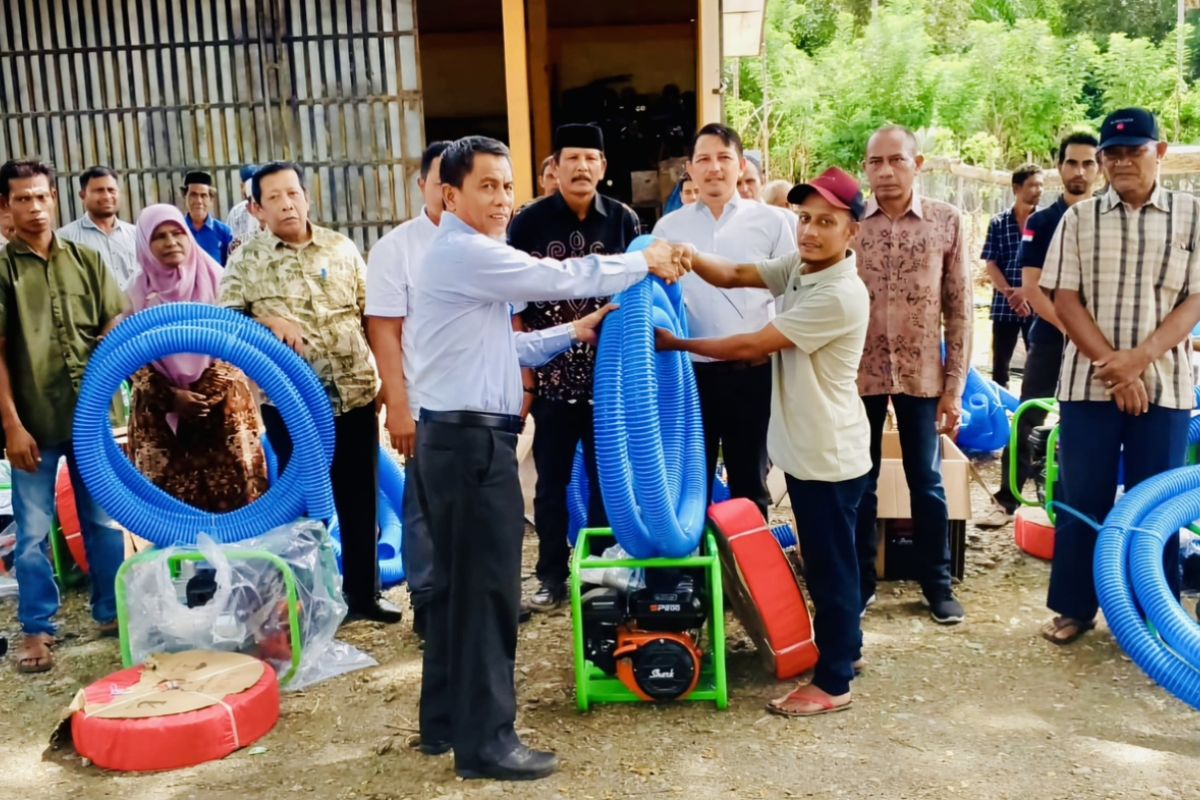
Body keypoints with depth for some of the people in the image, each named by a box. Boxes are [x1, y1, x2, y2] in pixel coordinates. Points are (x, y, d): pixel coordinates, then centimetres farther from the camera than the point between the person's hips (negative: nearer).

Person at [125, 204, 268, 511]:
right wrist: (172, 397, -10)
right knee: (176, 502, -1)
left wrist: (208, 392, -11)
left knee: (232, 493, -2)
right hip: (162, 415, 0)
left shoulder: (215, 282, 3)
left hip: (223, 410, 0)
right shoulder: (138, 294, 3)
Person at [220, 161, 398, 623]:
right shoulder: (246, 261, 1)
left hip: (355, 394, 2)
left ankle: (363, 592, 23)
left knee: (360, 499, 9)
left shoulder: (341, 248, 7)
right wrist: (269, 323, -20)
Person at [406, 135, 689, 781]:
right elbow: (557, 277, -18)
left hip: (457, 437, 11)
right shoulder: (465, 253, -13)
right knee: (486, 588, -4)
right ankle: (484, 742, 6)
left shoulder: (462, 257, 20)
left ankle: (445, 721, 27)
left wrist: (572, 333, 14)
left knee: (456, 583, 16)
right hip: (472, 441, -11)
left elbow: (498, 348, 20)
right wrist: (644, 262, -6)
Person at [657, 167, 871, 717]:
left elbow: (751, 346, -22)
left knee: (830, 564, 1)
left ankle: (833, 682, 13)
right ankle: (844, 646, 37)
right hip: (804, 446, 9)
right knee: (823, 559, 21)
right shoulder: (797, 267, 4)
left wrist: (677, 344, -13)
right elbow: (733, 276, 0)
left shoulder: (840, 296, -24)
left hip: (829, 454, -9)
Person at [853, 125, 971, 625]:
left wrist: (955, 385, -3)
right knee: (859, 482, 10)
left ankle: (938, 583, 25)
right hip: (858, 372, 0)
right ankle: (860, 581, 24)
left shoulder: (946, 221, -2)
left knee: (927, 482, 10)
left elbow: (959, 308, 0)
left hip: (921, 373, 0)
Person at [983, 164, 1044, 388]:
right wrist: (1010, 294, -11)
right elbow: (991, 264, 0)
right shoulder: (998, 223, 4)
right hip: (1004, 305, 1)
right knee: (1000, 362, 6)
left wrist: (1026, 291, -14)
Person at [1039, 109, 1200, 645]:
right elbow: (1065, 301, -1)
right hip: (1088, 383, 0)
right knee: (1082, 500, 6)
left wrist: (1140, 357, -15)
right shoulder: (1078, 218, 5)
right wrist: (1111, 364, -11)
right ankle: (1074, 607, 19)